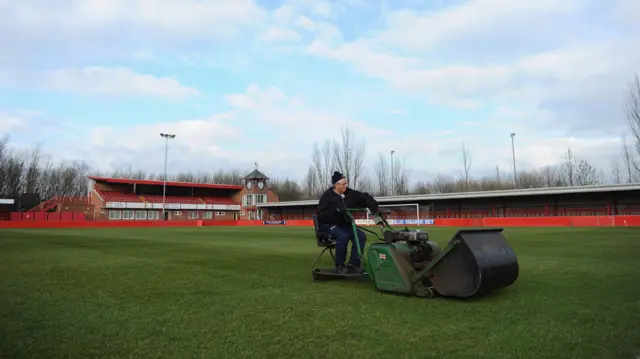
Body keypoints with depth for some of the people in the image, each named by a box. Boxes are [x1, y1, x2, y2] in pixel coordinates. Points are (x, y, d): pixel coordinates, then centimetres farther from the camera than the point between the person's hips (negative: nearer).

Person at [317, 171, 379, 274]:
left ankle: (353, 265, -12)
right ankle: (339, 266, -18)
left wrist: (374, 207, -15)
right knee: (343, 236, -35)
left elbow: (364, 197, 3)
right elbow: (321, 215, -19)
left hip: (345, 224, 6)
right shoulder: (327, 196, -11)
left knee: (361, 235, -17)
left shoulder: (349, 193, 1)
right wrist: (335, 210, -33)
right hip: (330, 224, -6)